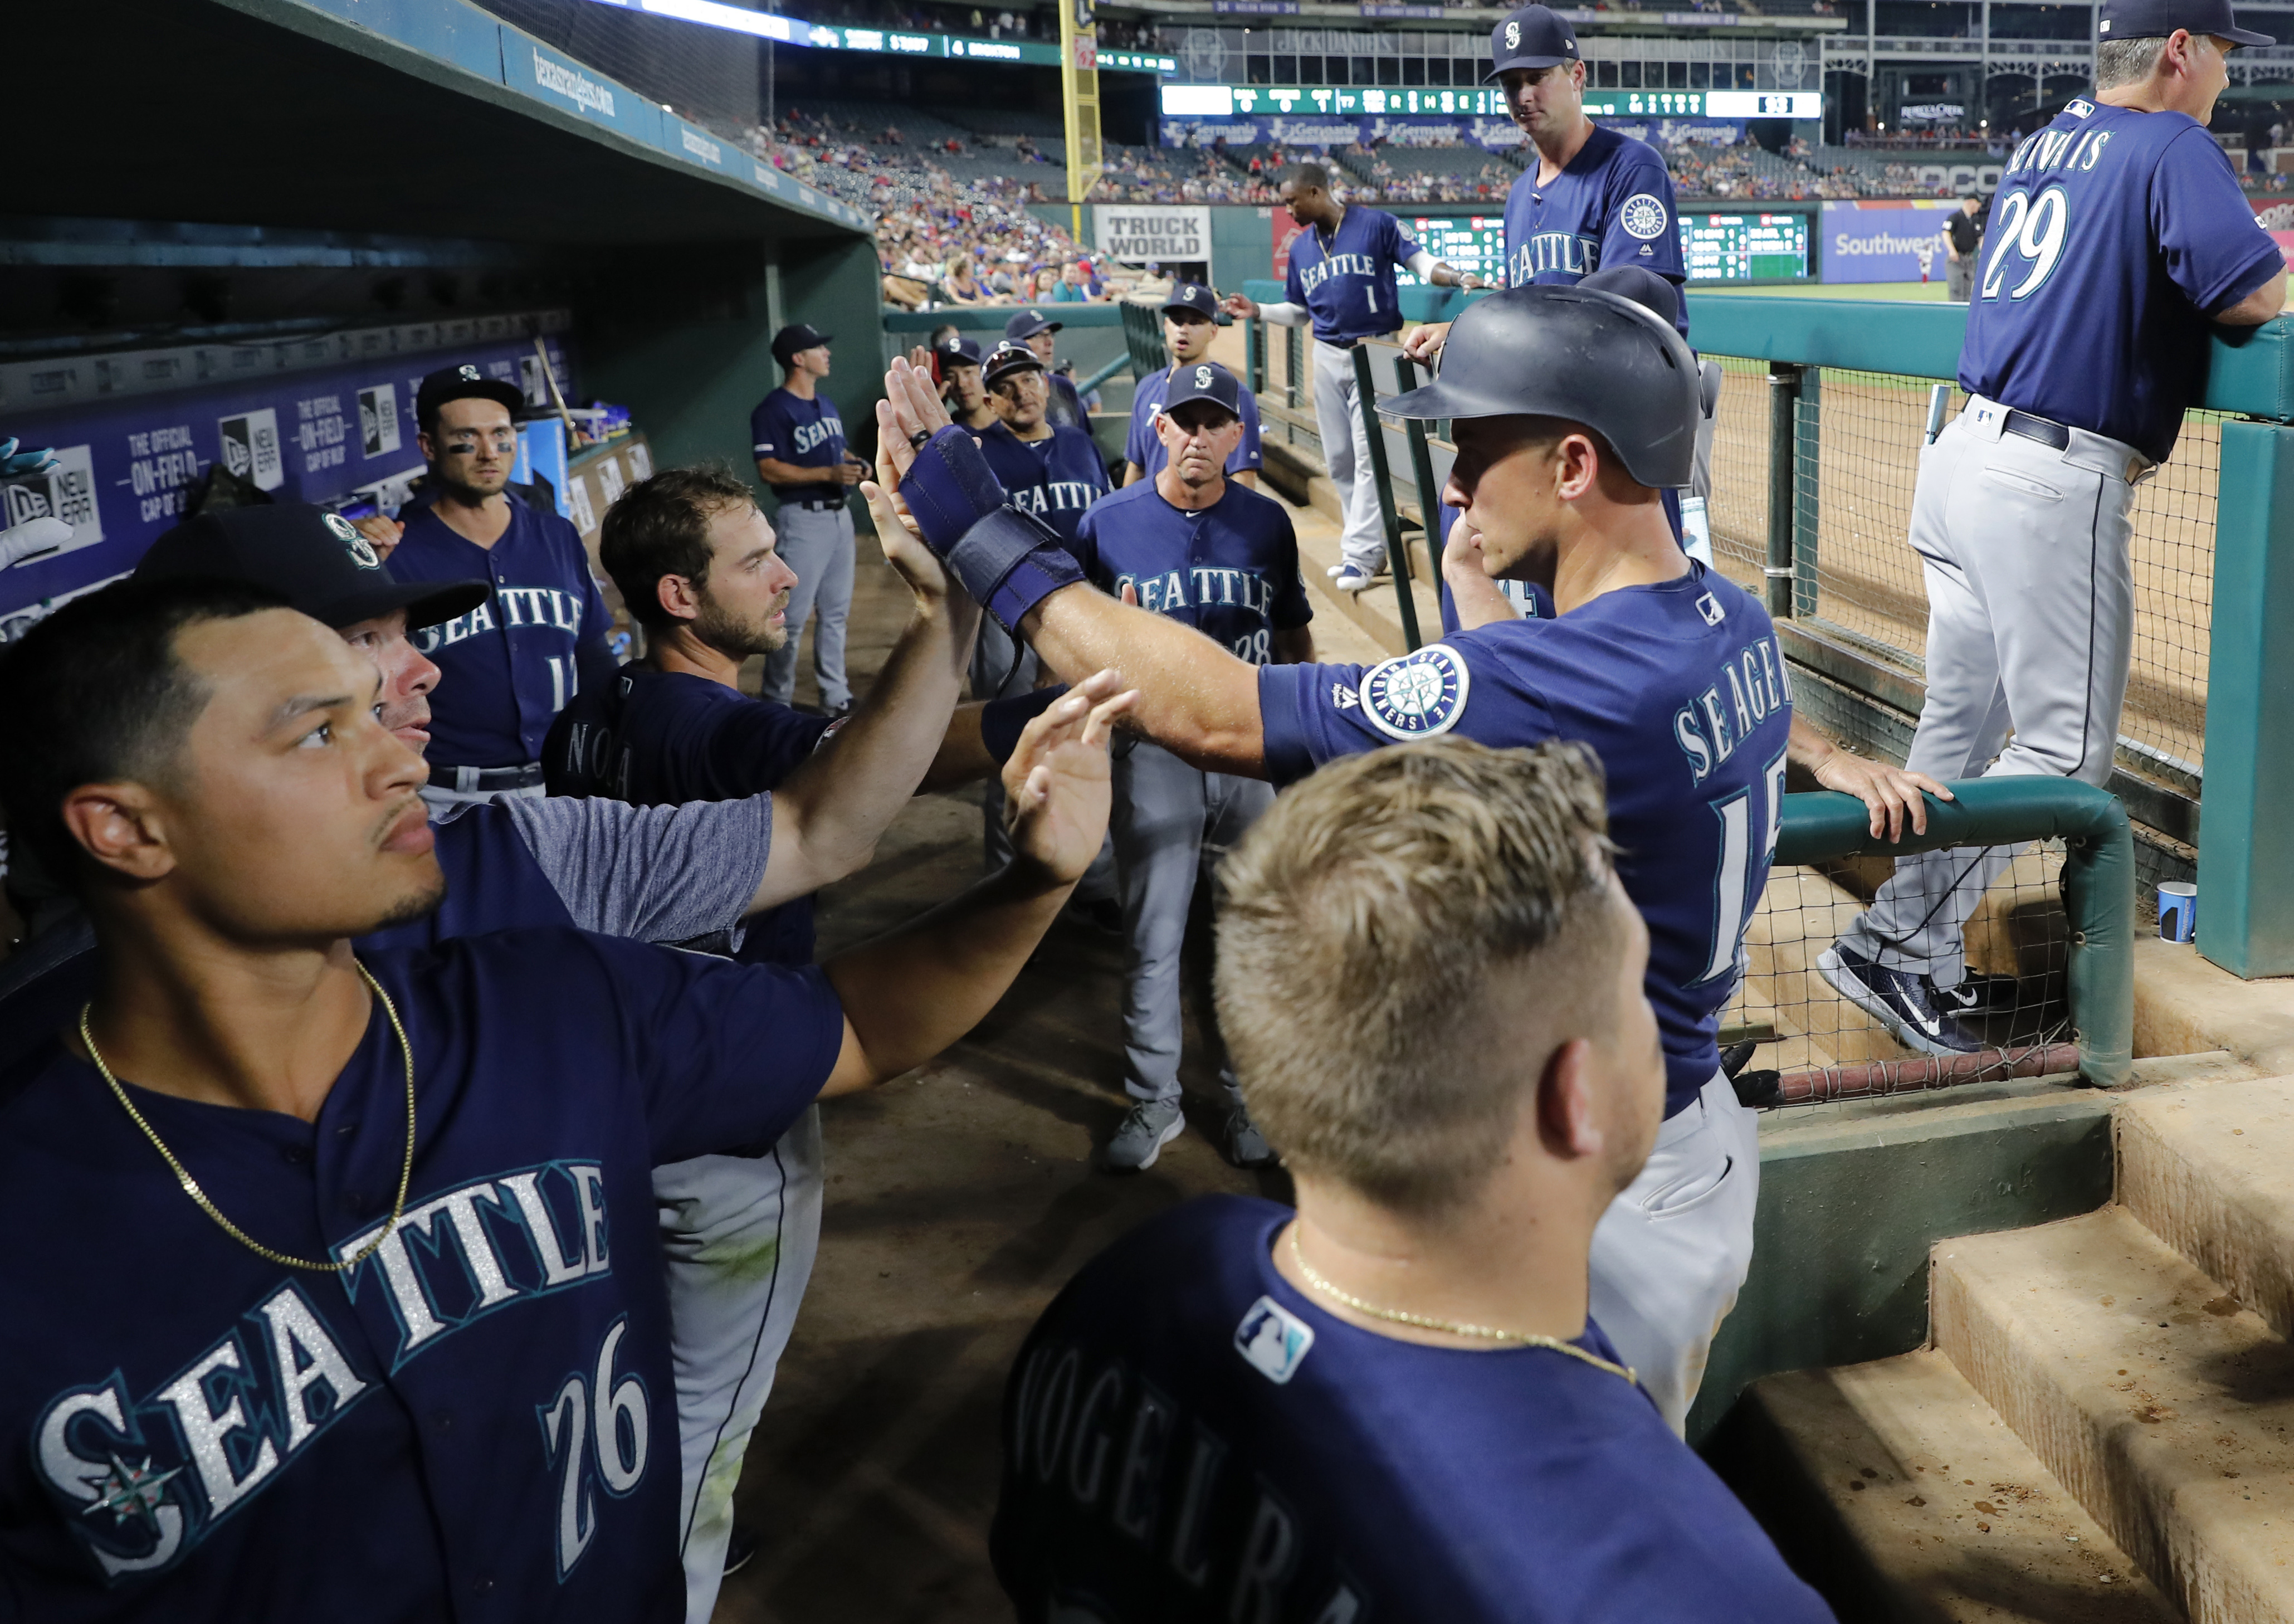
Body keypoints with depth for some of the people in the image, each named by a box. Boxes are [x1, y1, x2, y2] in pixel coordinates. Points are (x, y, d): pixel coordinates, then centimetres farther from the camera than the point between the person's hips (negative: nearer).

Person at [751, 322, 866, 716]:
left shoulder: (826, 404, 16)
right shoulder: (773, 410, -11)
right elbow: (770, 470, -18)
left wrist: (854, 465, 3)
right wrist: (829, 474, -23)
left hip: (839, 514, 8)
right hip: (803, 517, -8)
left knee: (836, 611, 13)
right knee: (793, 614, -6)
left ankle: (836, 697, 22)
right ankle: (777, 702, 5)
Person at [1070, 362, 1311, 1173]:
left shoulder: (1268, 521, 4)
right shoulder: (1109, 522, -2)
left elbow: (1294, 634, 12)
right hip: (1154, 750, -1)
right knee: (1151, 939, 5)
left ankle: (1246, 1097, 26)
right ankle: (1152, 1103, 19)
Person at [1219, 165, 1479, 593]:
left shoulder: (1377, 224, -5)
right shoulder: (1301, 247, 12)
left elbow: (1420, 260, -6)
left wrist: (1455, 277, -24)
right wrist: (1255, 310, 4)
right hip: (1327, 357, 6)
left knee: (1367, 454, -9)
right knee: (1339, 459, 7)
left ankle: (1361, 553, -8)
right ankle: (1369, 546, 16)